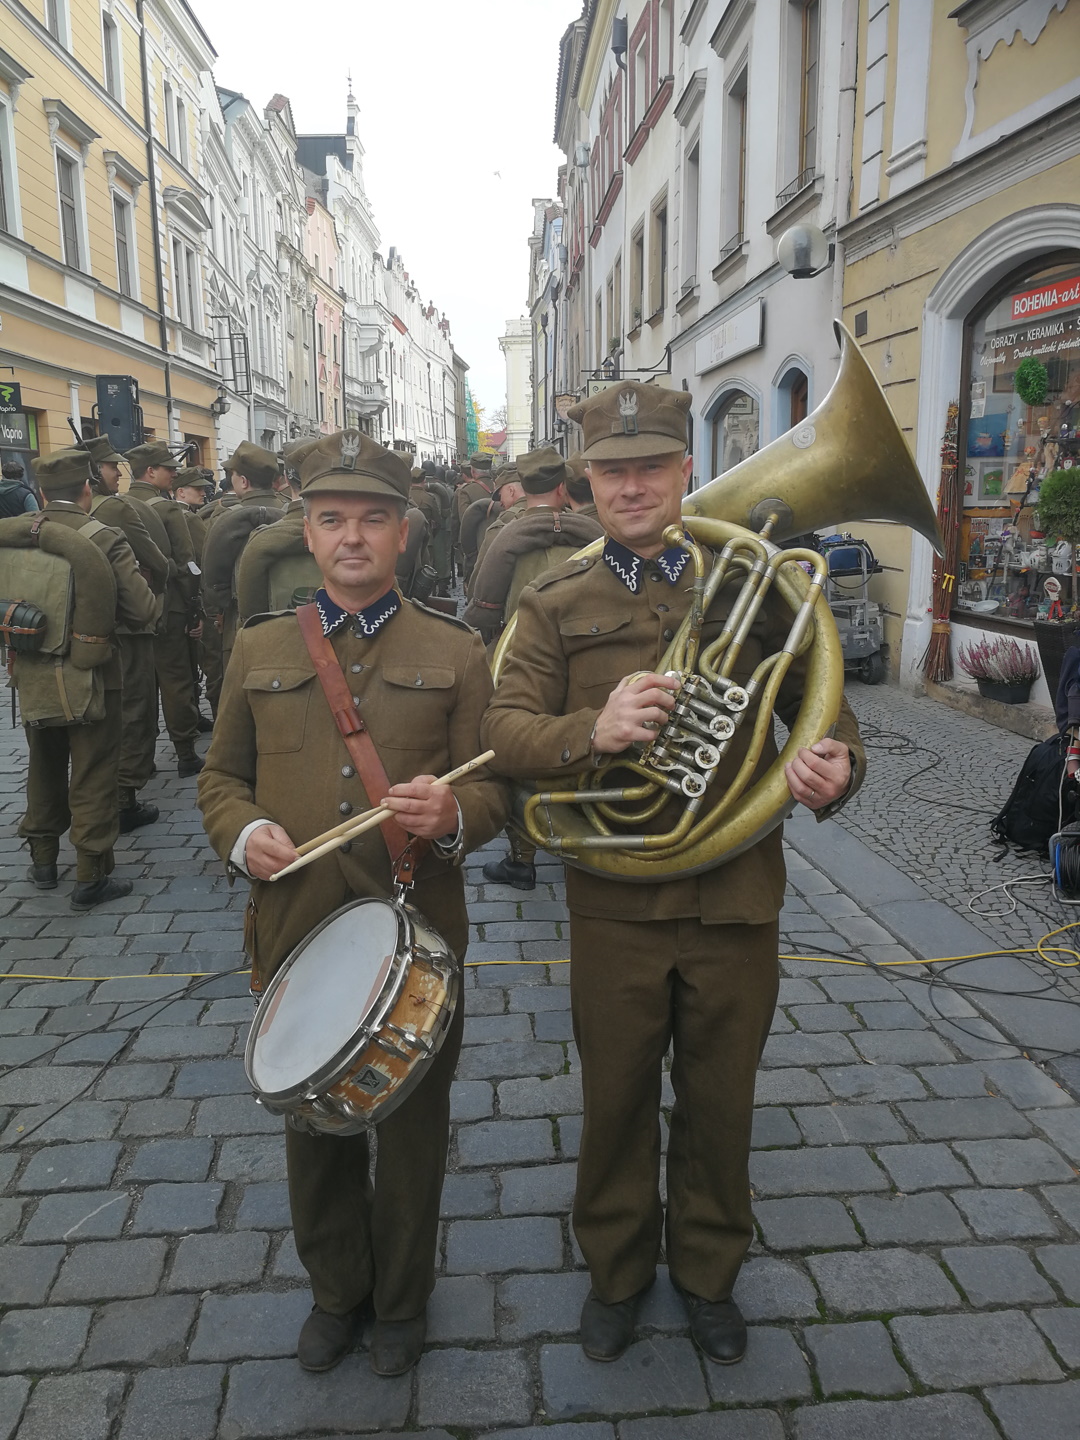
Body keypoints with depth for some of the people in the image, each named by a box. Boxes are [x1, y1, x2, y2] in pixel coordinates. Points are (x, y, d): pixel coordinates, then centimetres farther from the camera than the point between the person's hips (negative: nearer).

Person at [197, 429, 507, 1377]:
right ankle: (336, 1289, 45)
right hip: (296, 934, 2)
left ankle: (402, 1299, 42)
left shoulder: (455, 653, 0)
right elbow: (222, 777, 11)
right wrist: (243, 832, -10)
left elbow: (495, 787, -1)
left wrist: (453, 816, -24)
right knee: (315, 1126, 18)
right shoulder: (260, 649, 6)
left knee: (413, 1127, 15)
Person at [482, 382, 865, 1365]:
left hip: (738, 899, 1)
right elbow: (504, 729, -8)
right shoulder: (557, 604, 1)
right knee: (617, 1098, 17)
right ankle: (617, 1269, 44)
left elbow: (822, 709, 5)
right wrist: (589, 731, -29)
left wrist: (838, 766, -19)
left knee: (721, 1101, 18)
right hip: (614, 903, 0)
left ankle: (709, 1271, 45)